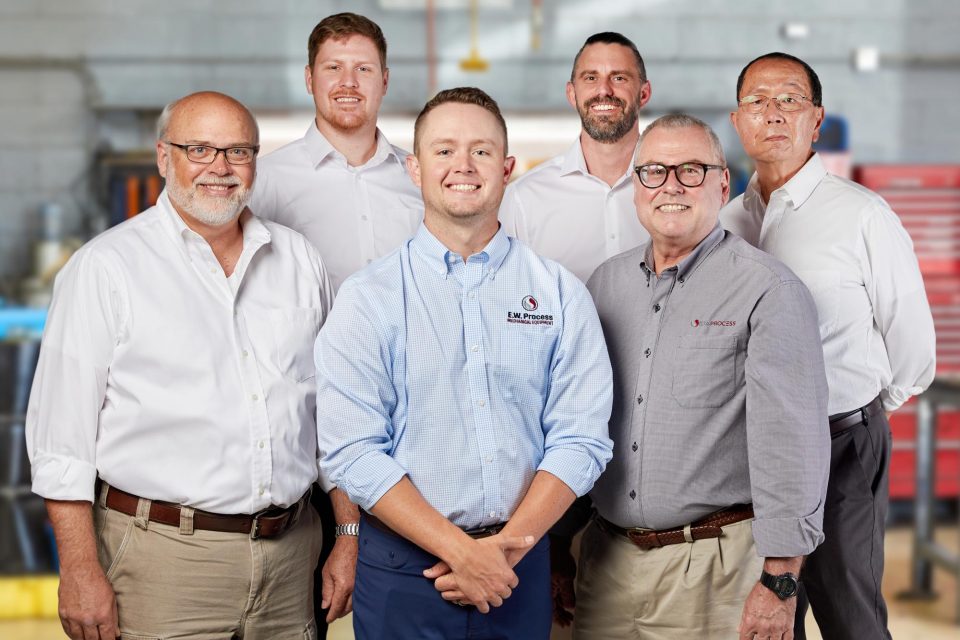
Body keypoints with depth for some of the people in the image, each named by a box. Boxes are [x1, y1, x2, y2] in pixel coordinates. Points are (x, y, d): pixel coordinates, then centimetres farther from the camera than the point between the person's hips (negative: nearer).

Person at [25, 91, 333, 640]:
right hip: (164, 561, -4)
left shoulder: (300, 259, 10)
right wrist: (81, 572, -13)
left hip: (290, 553, 4)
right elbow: (62, 436, -8)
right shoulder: (106, 268, -5)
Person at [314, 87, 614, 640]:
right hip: (403, 567, -1)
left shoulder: (560, 294, 4)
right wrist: (461, 550, -17)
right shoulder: (367, 299, -2)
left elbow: (581, 439, -2)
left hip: (520, 567, 2)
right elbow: (352, 452, -10)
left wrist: (506, 545, -13)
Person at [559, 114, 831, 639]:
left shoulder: (769, 291, -10)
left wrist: (779, 581, -17)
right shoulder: (607, 283, 9)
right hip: (607, 555, 5)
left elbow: (790, 443, -14)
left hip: (714, 564, -5)